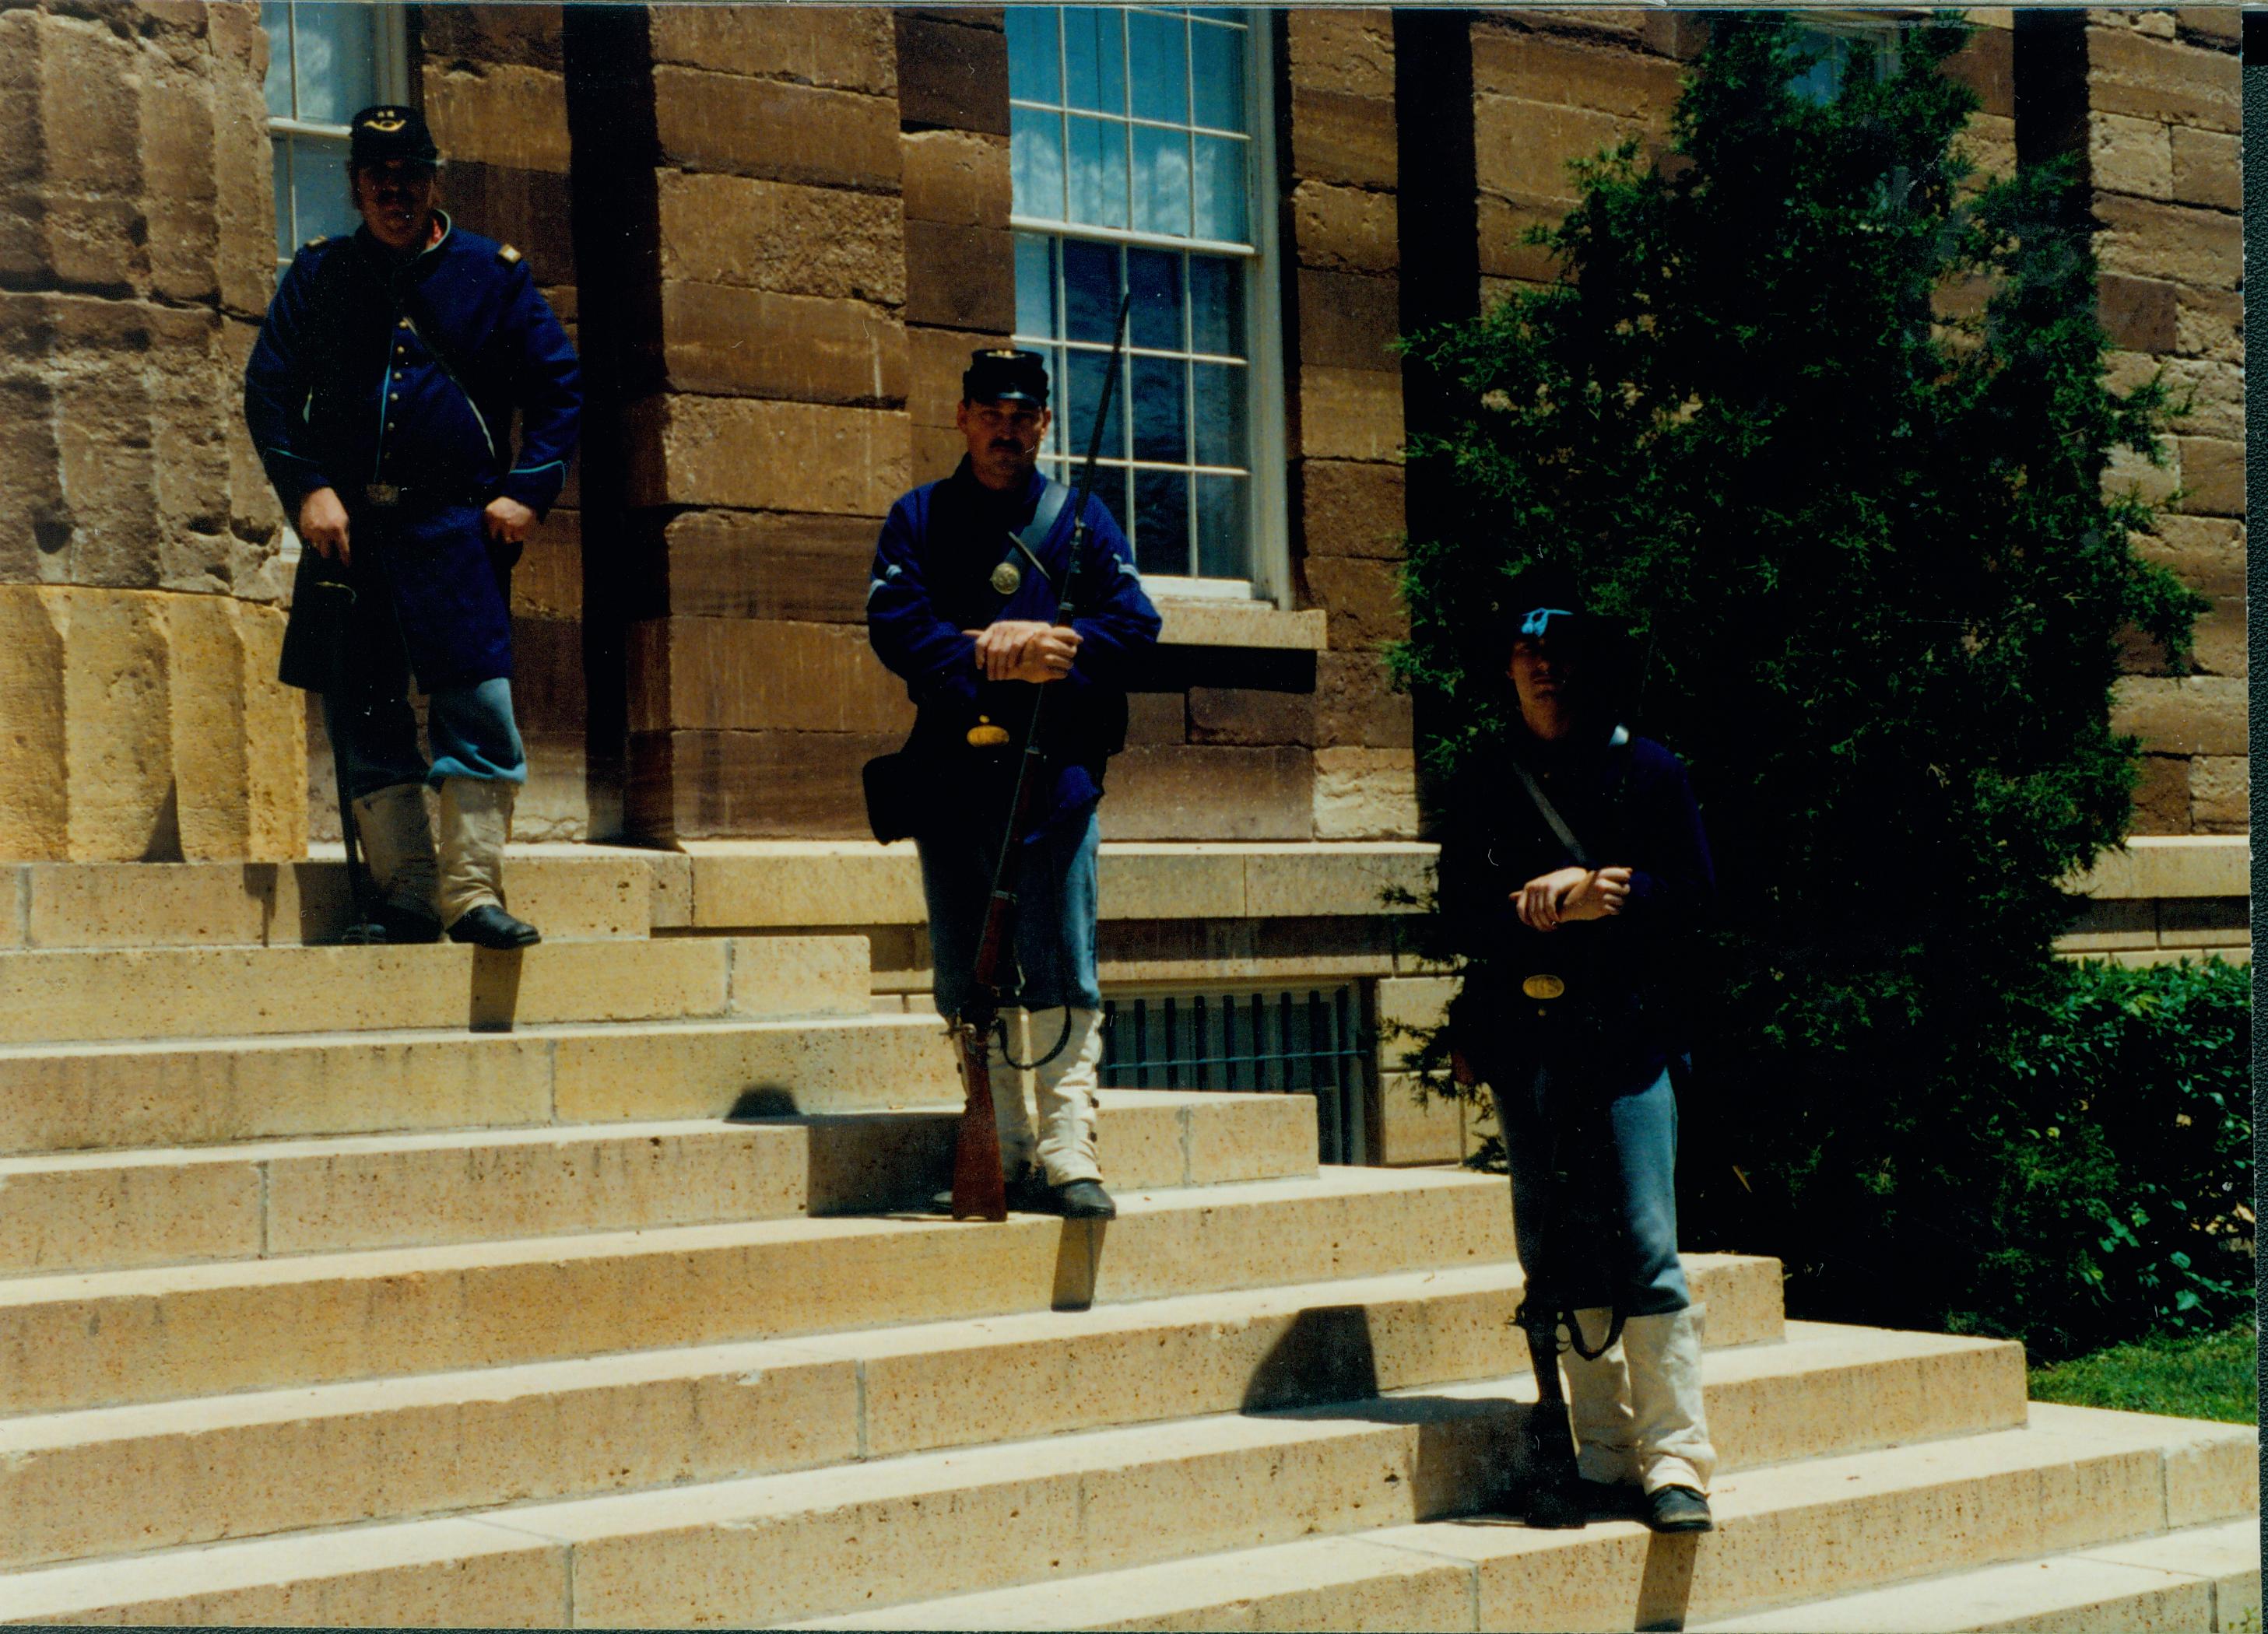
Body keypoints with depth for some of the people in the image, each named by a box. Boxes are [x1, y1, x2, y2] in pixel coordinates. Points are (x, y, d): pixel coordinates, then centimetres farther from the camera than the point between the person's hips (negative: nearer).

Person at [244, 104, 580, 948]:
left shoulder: (493, 272, 9)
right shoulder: (317, 275, 12)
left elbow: (558, 387, 10)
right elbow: (269, 387, 9)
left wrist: (526, 491, -2)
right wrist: (306, 489, -5)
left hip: (456, 525, -2)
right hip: (349, 523, 2)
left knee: (478, 701, -12)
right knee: (363, 714, 1)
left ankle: (472, 891, -9)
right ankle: (406, 894, 7)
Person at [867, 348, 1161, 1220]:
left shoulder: (1081, 519, 11)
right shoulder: (918, 519, 11)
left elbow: (1133, 624, 1)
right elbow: (895, 625, -4)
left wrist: (1046, 645, -15)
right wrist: (1003, 658, -15)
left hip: (1054, 773, -1)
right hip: (952, 777, 1)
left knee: (1063, 977, -8)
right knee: (969, 979, 3)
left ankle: (1068, 1154, -8)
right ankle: (1007, 1157, 11)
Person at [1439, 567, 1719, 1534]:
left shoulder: (1645, 771, 9)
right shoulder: (1486, 789, 13)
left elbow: (1692, 890, 2)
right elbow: (1465, 910, 4)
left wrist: (1582, 896, -10)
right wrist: (1566, 900, -11)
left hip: (1628, 1029, -2)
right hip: (1526, 1035, 3)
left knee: (1646, 1246, -10)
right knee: (1557, 1257, 3)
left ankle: (1674, 1461, -7)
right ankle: (1604, 1457, 9)